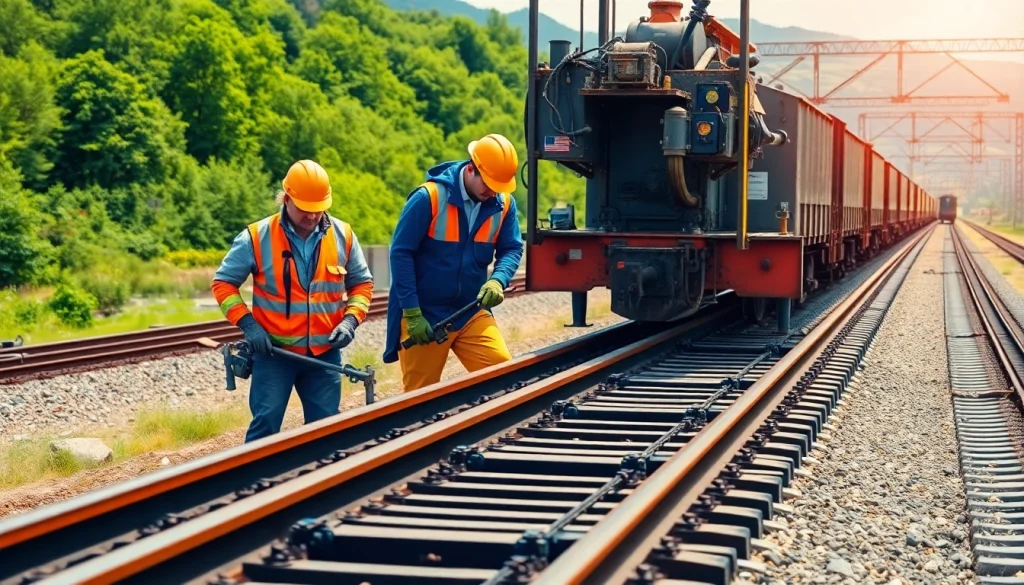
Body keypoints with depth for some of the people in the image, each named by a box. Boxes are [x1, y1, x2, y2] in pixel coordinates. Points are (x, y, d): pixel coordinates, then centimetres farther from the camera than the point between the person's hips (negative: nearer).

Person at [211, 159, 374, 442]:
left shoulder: (343, 236, 0)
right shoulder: (257, 237, -8)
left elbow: (362, 283, 12)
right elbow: (223, 283, -1)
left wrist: (351, 319, -6)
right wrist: (247, 324, -12)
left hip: (324, 352, 3)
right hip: (274, 352, -3)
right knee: (265, 424, -3)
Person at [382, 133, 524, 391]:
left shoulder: (503, 203, -3)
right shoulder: (429, 198, -17)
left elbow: (511, 249, 4)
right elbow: (401, 253, -14)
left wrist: (498, 281, -20)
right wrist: (412, 314, -17)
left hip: (472, 313, 4)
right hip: (424, 315, -4)